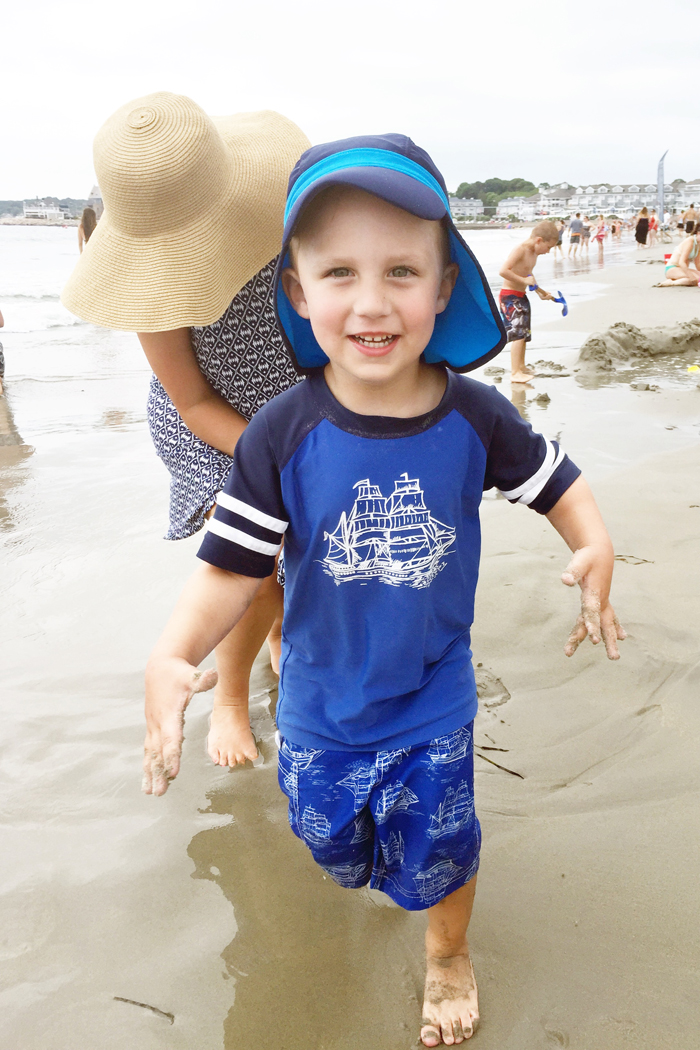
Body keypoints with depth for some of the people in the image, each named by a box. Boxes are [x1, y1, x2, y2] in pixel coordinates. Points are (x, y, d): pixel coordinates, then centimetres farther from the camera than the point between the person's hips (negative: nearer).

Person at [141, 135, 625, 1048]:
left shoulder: (474, 418, -17)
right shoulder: (284, 436, -21)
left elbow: (555, 483, -2)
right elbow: (232, 566, -17)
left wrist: (594, 548, -22)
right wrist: (170, 658, -32)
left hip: (433, 699, 0)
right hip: (321, 703, 1)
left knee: (434, 855, 15)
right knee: (331, 841, 23)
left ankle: (449, 953, 52)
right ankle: (367, 854, 63)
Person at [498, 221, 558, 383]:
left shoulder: (534, 253, 10)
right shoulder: (520, 250, -20)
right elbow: (503, 271, -30)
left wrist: (540, 291, 21)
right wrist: (524, 280, -28)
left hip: (521, 297, 10)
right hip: (510, 296, -10)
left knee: (524, 334, 17)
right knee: (518, 334, -15)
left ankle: (521, 367, 30)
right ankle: (515, 372, -15)